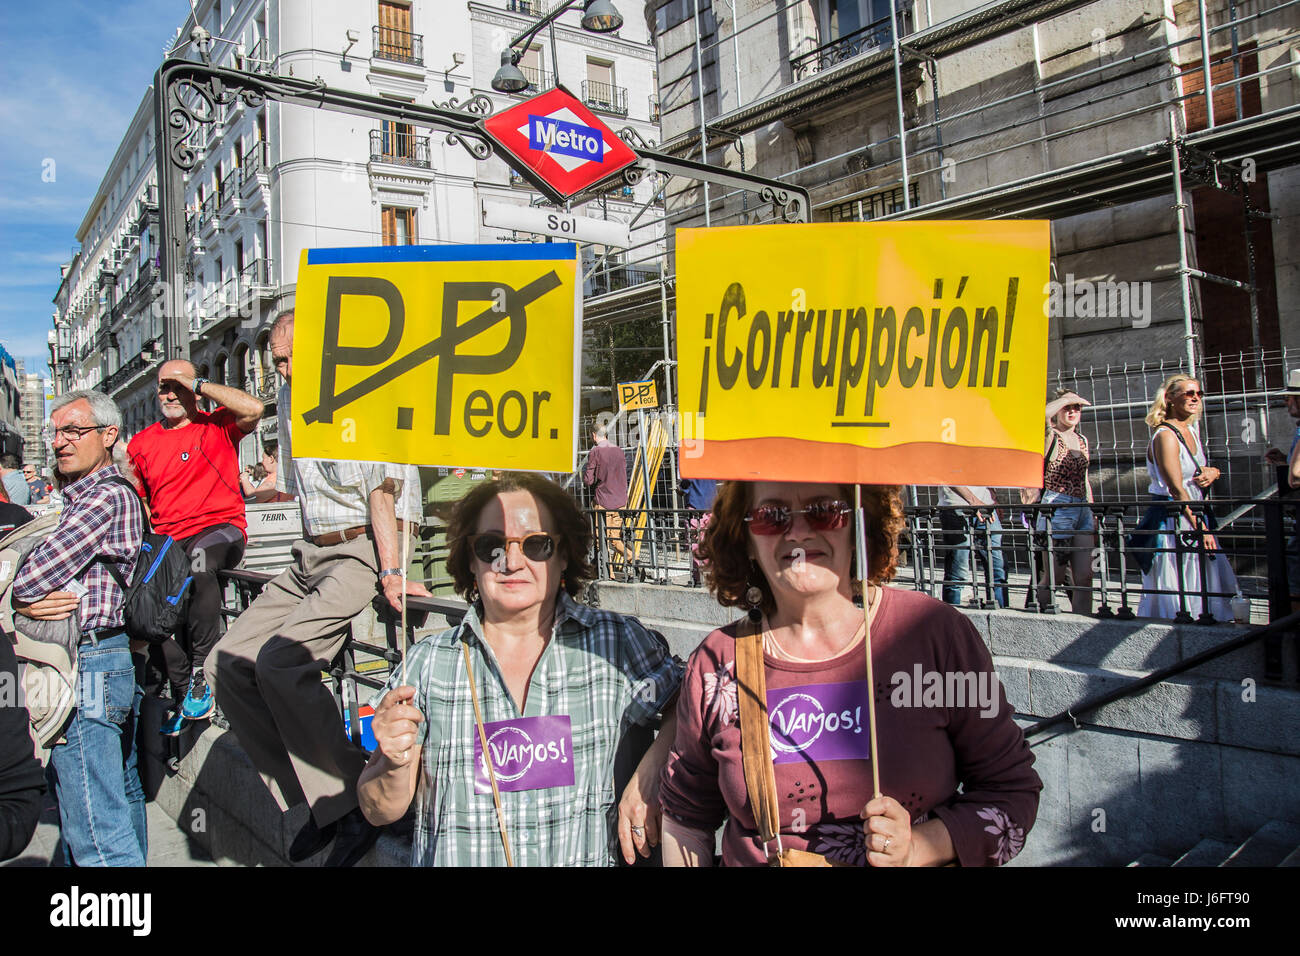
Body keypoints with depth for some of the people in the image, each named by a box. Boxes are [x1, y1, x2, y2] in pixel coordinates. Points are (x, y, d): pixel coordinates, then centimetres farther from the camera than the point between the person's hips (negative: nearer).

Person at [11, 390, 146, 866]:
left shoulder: (105, 497, -14)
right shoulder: (79, 497, 20)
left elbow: (28, 580, -20)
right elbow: (25, 584, 16)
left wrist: (23, 596, 2)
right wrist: (29, 603, -5)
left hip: (86, 666, -11)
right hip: (117, 659, 11)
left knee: (94, 831, -8)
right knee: (122, 798, 20)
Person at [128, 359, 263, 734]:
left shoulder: (218, 427, 7)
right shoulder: (141, 443, 18)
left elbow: (254, 408, -15)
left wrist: (199, 384, -7)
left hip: (221, 528, -4)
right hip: (167, 539, 4)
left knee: (200, 557, -38)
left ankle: (204, 673, -27)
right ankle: (182, 690, -8)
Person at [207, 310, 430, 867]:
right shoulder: (289, 399, 16)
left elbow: (381, 487, -20)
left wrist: (389, 572, -27)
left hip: (362, 551, -9)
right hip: (311, 555, 9)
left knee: (278, 661, -26)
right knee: (226, 664, -3)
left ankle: (353, 806, -14)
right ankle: (312, 798, 2)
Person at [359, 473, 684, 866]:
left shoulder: (618, 643, -1)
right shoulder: (428, 662, 1)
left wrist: (648, 777, -7)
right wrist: (395, 766, -15)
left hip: (585, 859, -2)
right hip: (452, 859, 3)